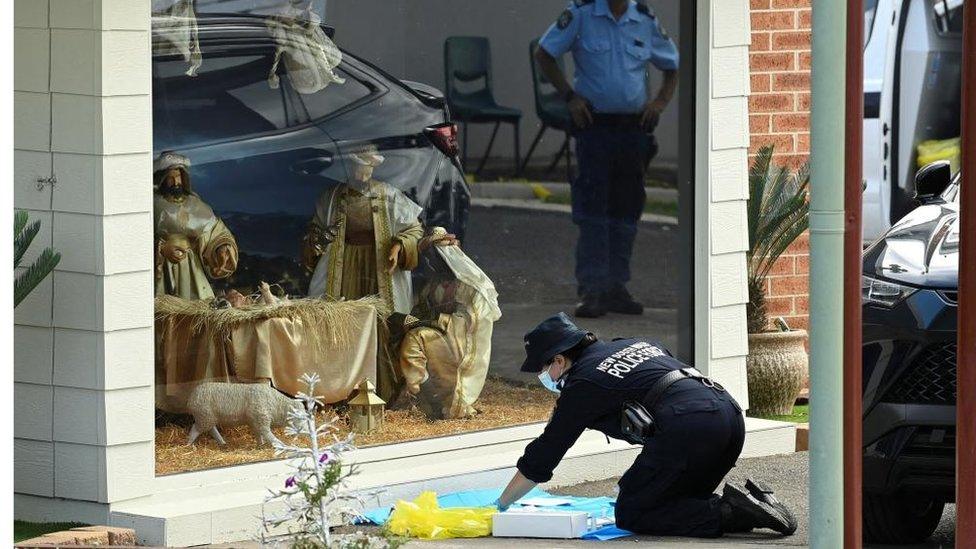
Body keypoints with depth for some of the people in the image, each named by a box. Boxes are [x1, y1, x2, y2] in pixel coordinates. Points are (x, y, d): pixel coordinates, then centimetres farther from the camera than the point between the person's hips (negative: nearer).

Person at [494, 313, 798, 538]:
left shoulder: (582, 385, 7)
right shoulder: (636, 344, 28)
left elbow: (539, 461, 11)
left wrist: (500, 506, 24)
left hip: (687, 427, -8)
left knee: (631, 515, 1)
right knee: (676, 502, 22)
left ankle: (729, 514, -14)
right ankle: (751, 500, 0)